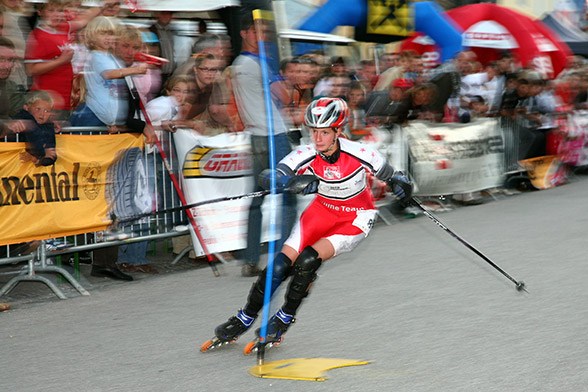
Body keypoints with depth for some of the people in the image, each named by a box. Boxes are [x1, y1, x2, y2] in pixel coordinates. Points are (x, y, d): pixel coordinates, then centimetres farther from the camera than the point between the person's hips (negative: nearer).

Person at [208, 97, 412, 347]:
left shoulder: (359, 154, -26)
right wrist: (295, 182, -54)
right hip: (322, 210, 3)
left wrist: (400, 184, -29)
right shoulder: (306, 155, -22)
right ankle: (246, 318, 11)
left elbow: (390, 176, -8)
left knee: (307, 260, -23)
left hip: (356, 219, -3)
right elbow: (268, 177, -36)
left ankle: (285, 318, 0)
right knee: (282, 263, -9)